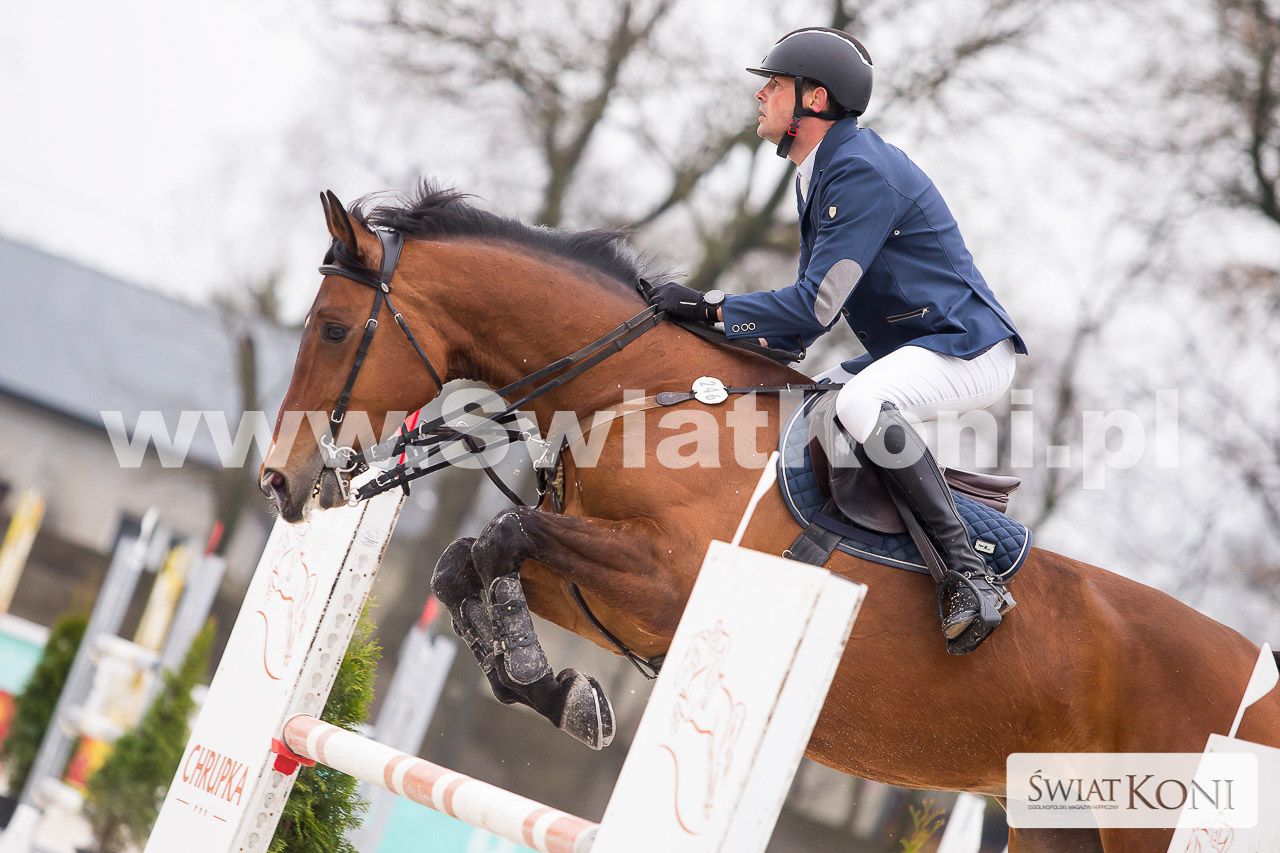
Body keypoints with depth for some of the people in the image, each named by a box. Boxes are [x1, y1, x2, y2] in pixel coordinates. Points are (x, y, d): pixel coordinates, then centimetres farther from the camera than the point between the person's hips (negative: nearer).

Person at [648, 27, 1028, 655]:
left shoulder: (862, 173, -20)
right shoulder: (820, 176, 13)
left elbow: (815, 306, -24)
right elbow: (813, 305, 16)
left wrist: (711, 307, -18)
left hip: (969, 351, -11)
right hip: (907, 353, 11)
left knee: (859, 403, -37)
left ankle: (969, 576, -33)